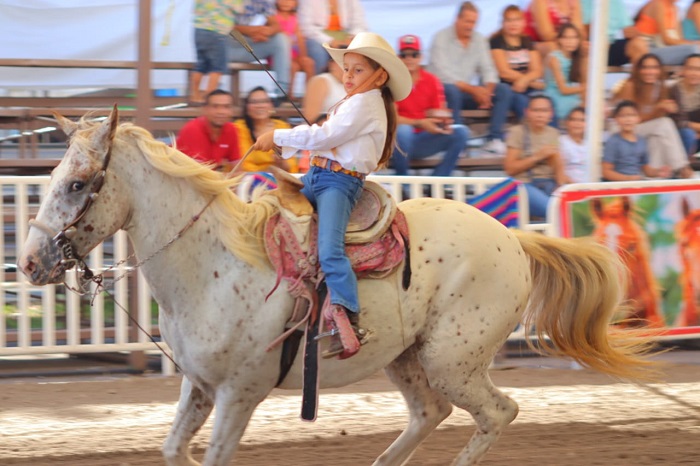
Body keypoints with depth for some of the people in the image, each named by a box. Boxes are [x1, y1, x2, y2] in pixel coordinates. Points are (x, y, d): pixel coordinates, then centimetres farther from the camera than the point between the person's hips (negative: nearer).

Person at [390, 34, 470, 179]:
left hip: (423, 142, 4)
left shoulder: (432, 81, 7)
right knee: (403, 130, -38)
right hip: (400, 140, -4)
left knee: (461, 132, -15)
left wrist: (443, 122, -17)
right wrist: (419, 123, -25)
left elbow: (437, 113, 7)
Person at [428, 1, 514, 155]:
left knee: (504, 90, -14)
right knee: (451, 90, -41)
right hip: (443, 90, -6)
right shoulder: (441, 38, -8)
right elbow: (443, 74, -18)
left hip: (468, 91, 6)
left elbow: (488, 70, 5)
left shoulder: (479, 40, 10)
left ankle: (494, 139, -20)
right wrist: (473, 90, -25)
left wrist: (487, 90, -18)